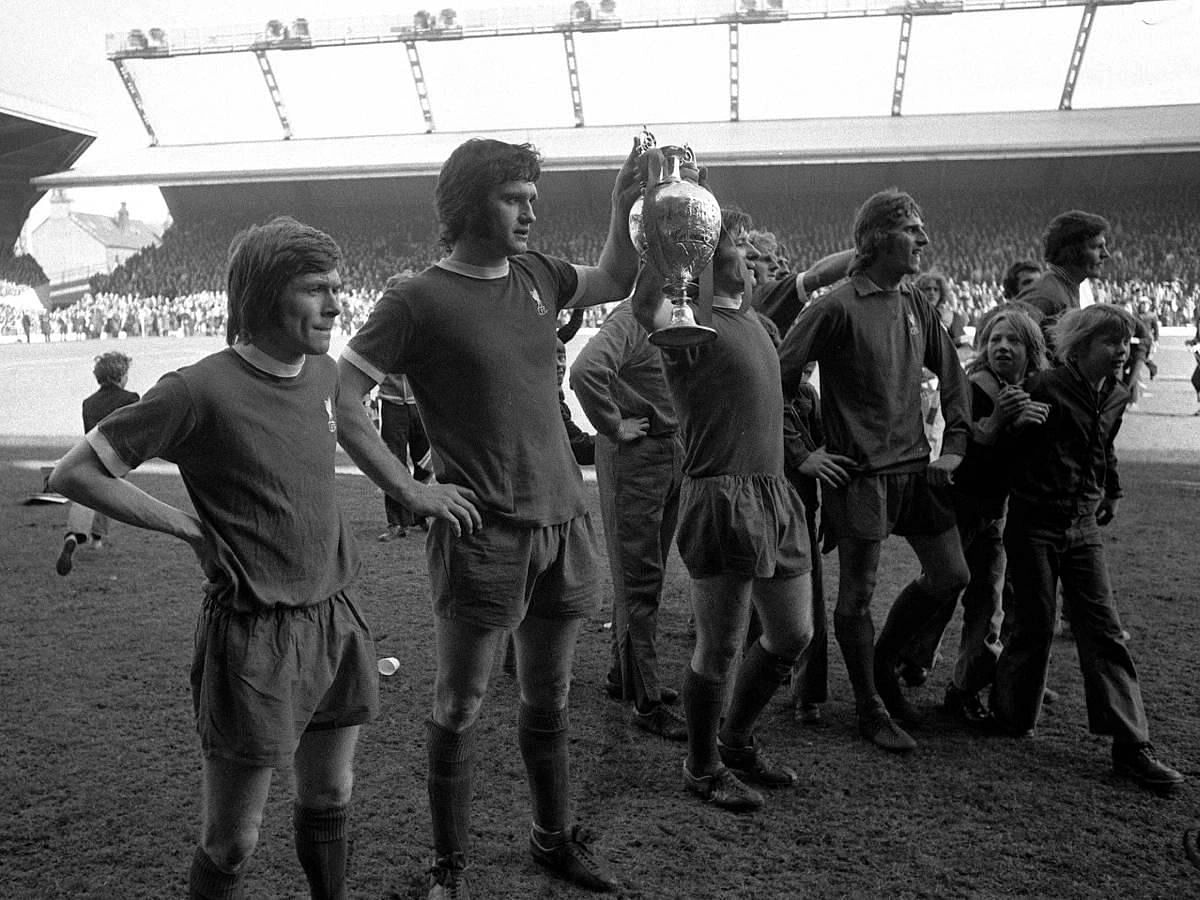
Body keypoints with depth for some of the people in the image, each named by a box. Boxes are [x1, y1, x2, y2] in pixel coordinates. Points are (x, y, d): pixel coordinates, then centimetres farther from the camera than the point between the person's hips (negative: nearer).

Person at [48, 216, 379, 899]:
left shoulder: (324, 373, 3)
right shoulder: (202, 391, -16)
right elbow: (74, 473, -11)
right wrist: (191, 528, -12)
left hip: (336, 619, 6)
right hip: (255, 633, -6)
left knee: (330, 803, 20)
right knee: (232, 843, 7)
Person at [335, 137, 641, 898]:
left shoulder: (536, 276, 9)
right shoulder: (419, 301, -9)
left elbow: (615, 280, 27)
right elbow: (340, 398, -10)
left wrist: (625, 206, 11)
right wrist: (411, 490, -12)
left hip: (565, 522, 6)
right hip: (483, 533, -5)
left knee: (550, 700, 18)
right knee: (460, 707, 6)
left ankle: (556, 838, 36)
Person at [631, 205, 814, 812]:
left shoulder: (750, 318, 15)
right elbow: (645, 306, -34)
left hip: (775, 494, 9)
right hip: (722, 495, -9)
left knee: (793, 635, 17)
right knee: (719, 648, 4)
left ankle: (737, 739, 38)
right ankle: (702, 768, 26)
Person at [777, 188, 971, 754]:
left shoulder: (914, 304, 8)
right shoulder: (838, 307, -13)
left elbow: (951, 376, 18)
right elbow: (778, 379, -13)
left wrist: (954, 446, 11)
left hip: (915, 467, 7)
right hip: (860, 473, -7)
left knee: (950, 575, 12)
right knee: (857, 594, 3)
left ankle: (883, 663, 33)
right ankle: (870, 708, 21)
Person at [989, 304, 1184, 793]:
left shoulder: (1115, 397, 8)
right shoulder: (1044, 389, -13)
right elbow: (1007, 447, -5)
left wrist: (1110, 493, 26)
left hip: (1084, 527, 6)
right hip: (1035, 526, -5)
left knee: (1103, 628, 1)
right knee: (1035, 625, 1)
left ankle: (1131, 746, 2)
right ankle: (1011, 715, 23)